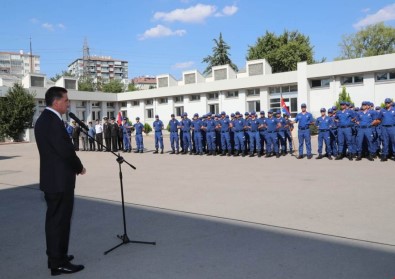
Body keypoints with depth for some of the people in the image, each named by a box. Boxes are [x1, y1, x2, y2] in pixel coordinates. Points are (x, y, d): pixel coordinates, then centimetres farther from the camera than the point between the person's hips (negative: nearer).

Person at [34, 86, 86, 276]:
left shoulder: (44, 119, 12)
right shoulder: (53, 121, -20)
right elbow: (65, 150, -21)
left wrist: (74, 166, 8)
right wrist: (79, 167, -5)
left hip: (52, 177, 10)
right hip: (59, 179, -10)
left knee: (54, 219, 18)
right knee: (60, 220, -1)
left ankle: (55, 256, 31)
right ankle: (59, 263, 10)